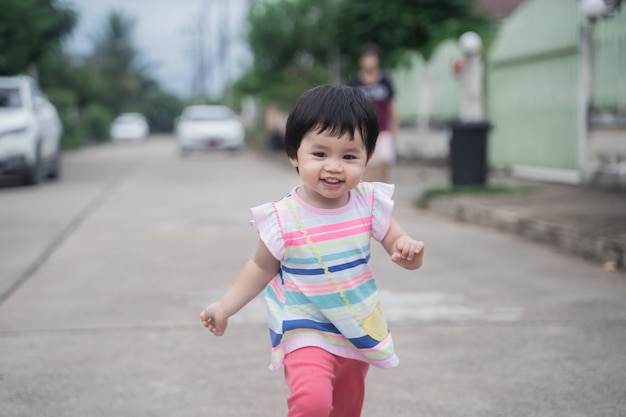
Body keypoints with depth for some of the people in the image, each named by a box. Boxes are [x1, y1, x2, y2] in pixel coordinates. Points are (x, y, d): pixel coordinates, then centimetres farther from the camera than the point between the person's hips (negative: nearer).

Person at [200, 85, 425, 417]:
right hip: (307, 335, -4)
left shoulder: (370, 204, -10)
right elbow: (262, 268, -2)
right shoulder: (282, 219, -17)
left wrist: (409, 251, -24)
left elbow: (398, 243, -1)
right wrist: (224, 308, -6)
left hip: (359, 332, 4)